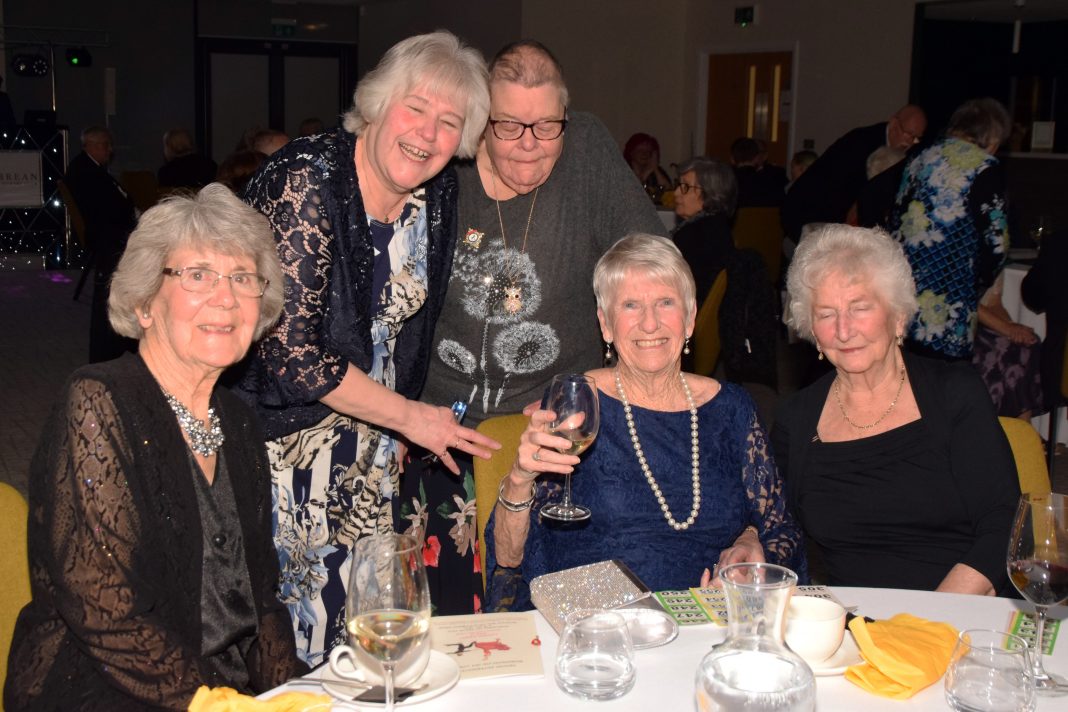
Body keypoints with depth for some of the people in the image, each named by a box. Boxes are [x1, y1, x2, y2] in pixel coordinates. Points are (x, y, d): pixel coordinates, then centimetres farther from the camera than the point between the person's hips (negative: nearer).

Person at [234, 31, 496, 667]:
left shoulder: (439, 195, 0)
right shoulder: (308, 179, -21)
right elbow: (291, 351, -25)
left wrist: (394, 432, 11)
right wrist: (408, 415, -16)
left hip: (369, 437, 6)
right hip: (283, 428, -6)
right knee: (292, 613, -2)